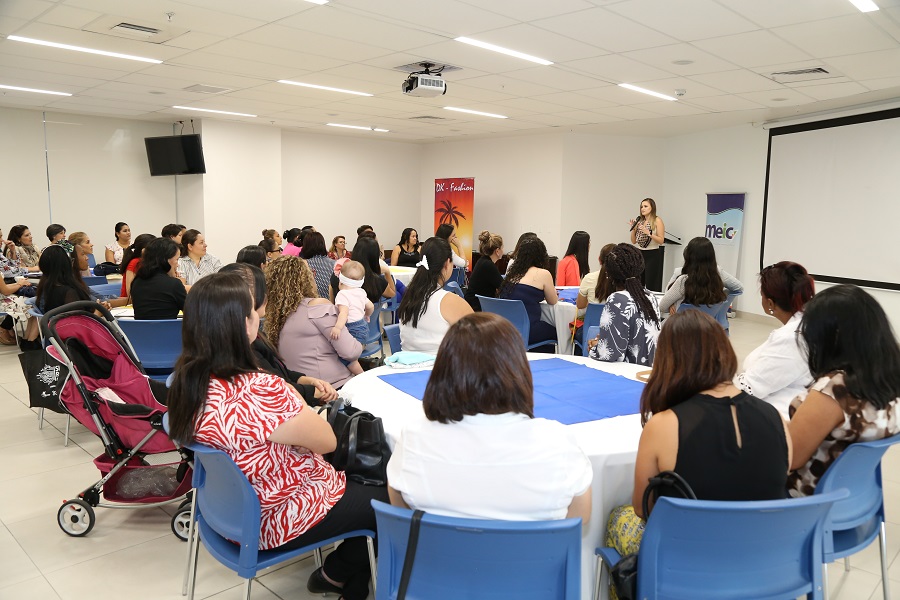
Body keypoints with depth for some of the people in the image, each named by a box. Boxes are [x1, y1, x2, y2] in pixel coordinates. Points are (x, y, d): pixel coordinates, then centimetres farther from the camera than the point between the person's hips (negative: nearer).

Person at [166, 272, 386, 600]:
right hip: (278, 520, -8)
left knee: (356, 478, 24)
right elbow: (327, 441, -19)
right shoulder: (259, 391, -36)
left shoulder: (188, 380, -9)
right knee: (388, 499, 12)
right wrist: (298, 406, -4)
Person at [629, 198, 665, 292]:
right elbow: (633, 241, 13)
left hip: (652, 255, -5)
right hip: (639, 254, 5)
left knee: (651, 285, -5)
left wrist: (648, 233, -19)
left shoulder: (657, 221, -4)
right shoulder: (639, 221, 10)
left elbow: (661, 241, -10)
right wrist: (633, 228, -1)